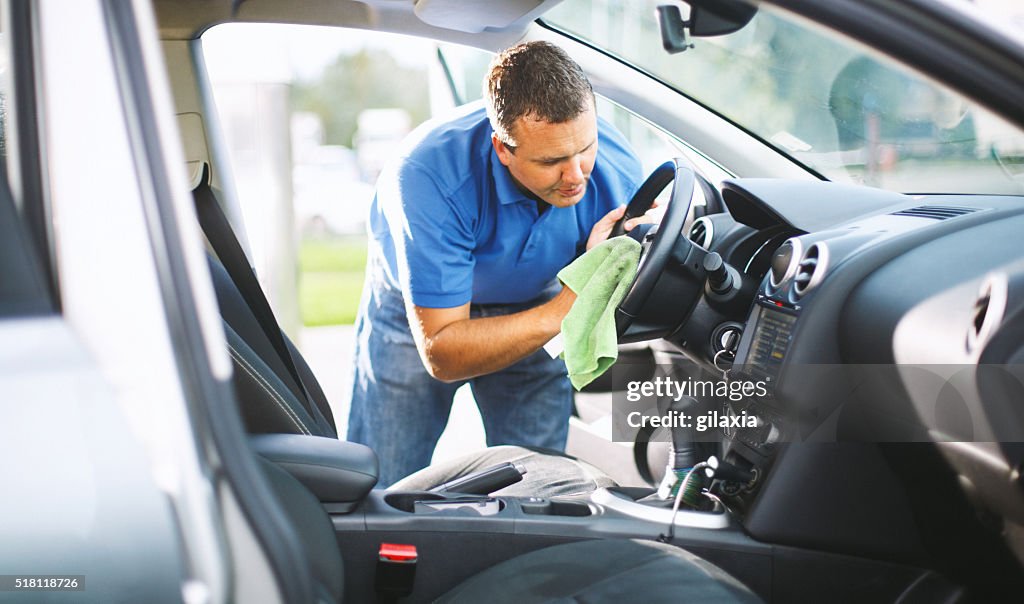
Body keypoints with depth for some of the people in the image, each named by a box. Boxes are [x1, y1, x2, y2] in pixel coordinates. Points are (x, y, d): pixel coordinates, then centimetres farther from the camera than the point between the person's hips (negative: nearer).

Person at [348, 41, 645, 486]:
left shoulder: (617, 171, -27)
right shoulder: (433, 177, -38)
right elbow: (441, 355, -35)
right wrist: (560, 313, -45)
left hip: (529, 301, 2)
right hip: (417, 310, -2)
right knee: (377, 492, 1)